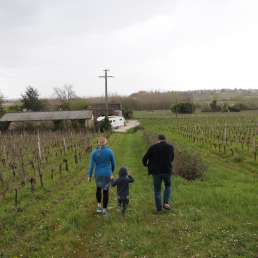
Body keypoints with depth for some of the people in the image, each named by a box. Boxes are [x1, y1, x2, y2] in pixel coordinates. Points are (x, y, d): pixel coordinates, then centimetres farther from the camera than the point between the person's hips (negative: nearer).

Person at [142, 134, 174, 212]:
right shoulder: (170, 147, 1)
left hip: (156, 171, 0)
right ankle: (166, 203, 9)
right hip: (167, 170, 1)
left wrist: (146, 164, 23)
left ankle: (159, 208, 14)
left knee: (157, 190, 13)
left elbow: (145, 158, 1)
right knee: (168, 186, 24)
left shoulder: (153, 147, -3)